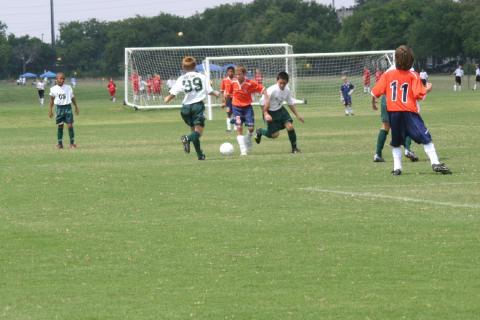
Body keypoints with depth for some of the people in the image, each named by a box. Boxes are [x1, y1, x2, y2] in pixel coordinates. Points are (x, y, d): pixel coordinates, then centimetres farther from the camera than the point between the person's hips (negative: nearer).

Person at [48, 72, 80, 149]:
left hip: (67, 107, 0)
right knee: (60, 126, 4)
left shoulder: (68, 88, 2)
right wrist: (50, 110, 7)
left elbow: (72, 98, 11)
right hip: (59, 107, 0)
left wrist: (76, 107, 13)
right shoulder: (53, 89, 1)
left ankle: (72, 143, 3)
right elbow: (52, 99, 9)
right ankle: (59, 143, 12)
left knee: (70, 125, -5)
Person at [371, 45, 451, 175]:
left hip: (393, 112, 3)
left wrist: (373, 101, 22)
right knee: (425, 138, -1)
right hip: (409, 112, -3)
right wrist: (427, 89, 8)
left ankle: (397, 167, 8)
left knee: (396, 142, 16)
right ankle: (435, 163, -13)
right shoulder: (413, 76, -5)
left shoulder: (388, 74, 1)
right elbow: (419, 94, -12)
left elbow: (376, 91, 2)